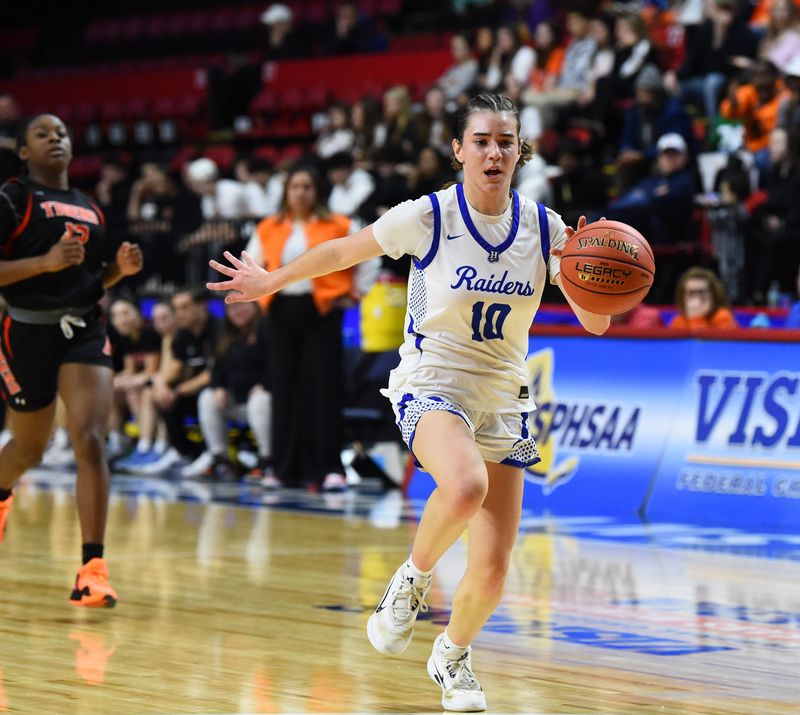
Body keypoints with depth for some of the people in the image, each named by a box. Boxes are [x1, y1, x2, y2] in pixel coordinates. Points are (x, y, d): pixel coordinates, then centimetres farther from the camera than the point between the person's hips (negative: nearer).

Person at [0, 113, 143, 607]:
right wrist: (45, 261, -24)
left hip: (84, 330, 3)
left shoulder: (90, 209, 14)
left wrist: (120, 268, 3)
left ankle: (93, 569, -18)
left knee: (91, 440, -15)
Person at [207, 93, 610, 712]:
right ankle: (413, 579, -7)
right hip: (432, 385, -4)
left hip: (503, 399, 4)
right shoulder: (428, 217, -11)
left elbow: (595, 323, -2)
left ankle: (453, 655, 31)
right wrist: (271, 282, 13)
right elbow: (341, 252, 4)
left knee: (493, 572, -1)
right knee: (466, 486, -38)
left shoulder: (544, 228, -2)